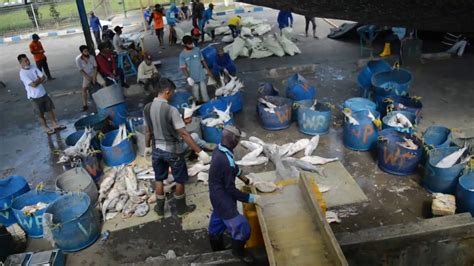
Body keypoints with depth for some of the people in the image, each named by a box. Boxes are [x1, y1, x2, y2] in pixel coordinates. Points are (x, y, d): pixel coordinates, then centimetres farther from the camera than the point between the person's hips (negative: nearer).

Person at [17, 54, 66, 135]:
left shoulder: (33, 67, -1)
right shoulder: (23, 73, -21)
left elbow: (43, 78, -4)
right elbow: (33, 84, -26)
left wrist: (36, 81, -18)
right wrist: (39, 79, -10)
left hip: (43, 93, 6)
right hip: (34, 96, -6)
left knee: (50, 109, 16)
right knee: (41, 114, 10)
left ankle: (55, 125, 30)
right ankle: (46, 128, 26)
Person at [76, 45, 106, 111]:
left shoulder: (91, 57, -13)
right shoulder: (78, 59, -17)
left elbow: (95, 67, -4)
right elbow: (81, 70, -10)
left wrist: (94, 77, -13)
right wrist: (88, 78, -17)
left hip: (94, 73, 1)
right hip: (86, 75, -1)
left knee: (103, 83, -21)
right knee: (84, 88, -20)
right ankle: (85, 105, -15)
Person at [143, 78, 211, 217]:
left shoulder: (147, 108, -6)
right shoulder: (171, 110, -25)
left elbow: (147, 131, 6)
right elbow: (184, 134, -26)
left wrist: (147, 147, 23)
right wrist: (200, 152, -24)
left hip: (156, 149, 6)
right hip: (173, 150, -5)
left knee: (159, 179, 21)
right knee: (180, 180, 15)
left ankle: (160, 208, 36)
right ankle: (181, 208, 30)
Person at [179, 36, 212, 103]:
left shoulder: (197, 50, -1)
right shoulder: (182, 55, -8)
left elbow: (203, 60, 8)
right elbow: (183, 68, -11)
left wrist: (208, 70, 10)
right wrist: (188, 77, -22)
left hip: (201, 75, 1)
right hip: (193, 77, -1)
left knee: (204, 91, 7)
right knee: (196, 93, 10)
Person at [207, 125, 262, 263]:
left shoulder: (220, 149, -6)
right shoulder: (226, 161, -34)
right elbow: (231, 190, -25)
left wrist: (245, 179, 16)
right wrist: (252, 198, -18)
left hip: (218, 194, 10)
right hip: (222, 197, -10)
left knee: (218, 221, 29)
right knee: (241, 228, 2)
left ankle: (217, 248, 52)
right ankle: (238, 251, 30)